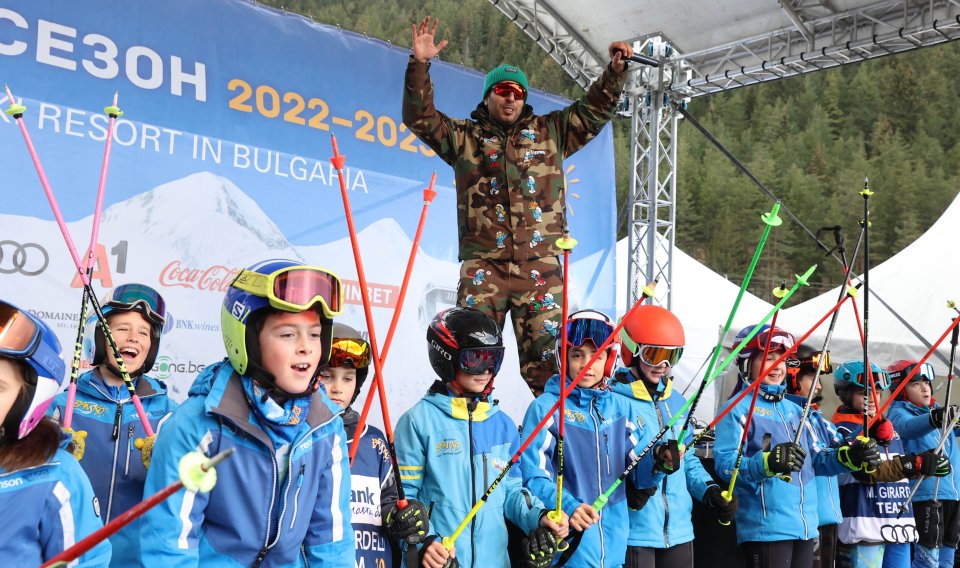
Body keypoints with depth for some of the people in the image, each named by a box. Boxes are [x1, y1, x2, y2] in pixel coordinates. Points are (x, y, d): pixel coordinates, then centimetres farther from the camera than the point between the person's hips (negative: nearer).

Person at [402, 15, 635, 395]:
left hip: (540, 266, 1)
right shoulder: (463, 136, 16)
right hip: (483, 266, -1)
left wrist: (615, 69, 10)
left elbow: (595, 109, 23)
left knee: (546, 353, -1)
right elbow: (419, 118, 8)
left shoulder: (551, 132, 20)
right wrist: (420, 65, -4)